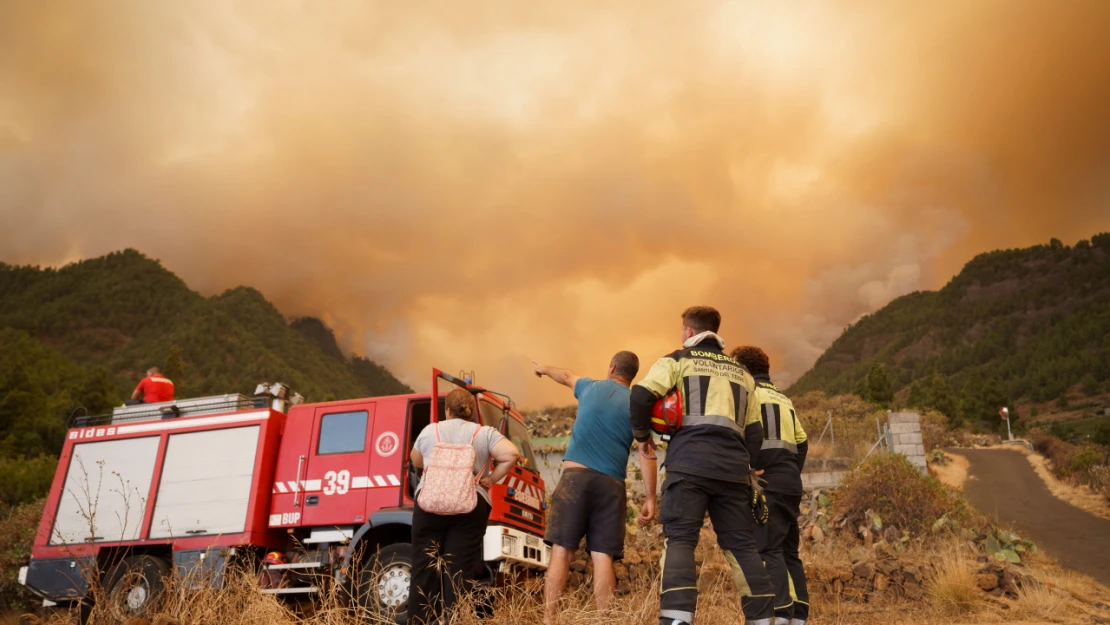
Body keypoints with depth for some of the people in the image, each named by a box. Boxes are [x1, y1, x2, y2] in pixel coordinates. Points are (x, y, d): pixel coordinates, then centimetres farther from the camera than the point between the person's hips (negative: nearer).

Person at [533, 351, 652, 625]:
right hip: (611, 484, 0)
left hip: (576, 475, 0)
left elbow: (567, 376, 38)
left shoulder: (591, 387, 15)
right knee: (602, 556, -2)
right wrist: (651, 497, 1)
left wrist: (545, 369, 58)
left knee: (561, 552, -5)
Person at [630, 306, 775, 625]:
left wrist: (642, 433, 12)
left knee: (679, 539, -9)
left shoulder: (677, 360, 12)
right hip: (732, 467, 4)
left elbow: (641, 395, -3)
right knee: (741, 544, 9)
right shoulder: (740, 372, 26)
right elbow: (754, 434, 23)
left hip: (690, 462, -4)